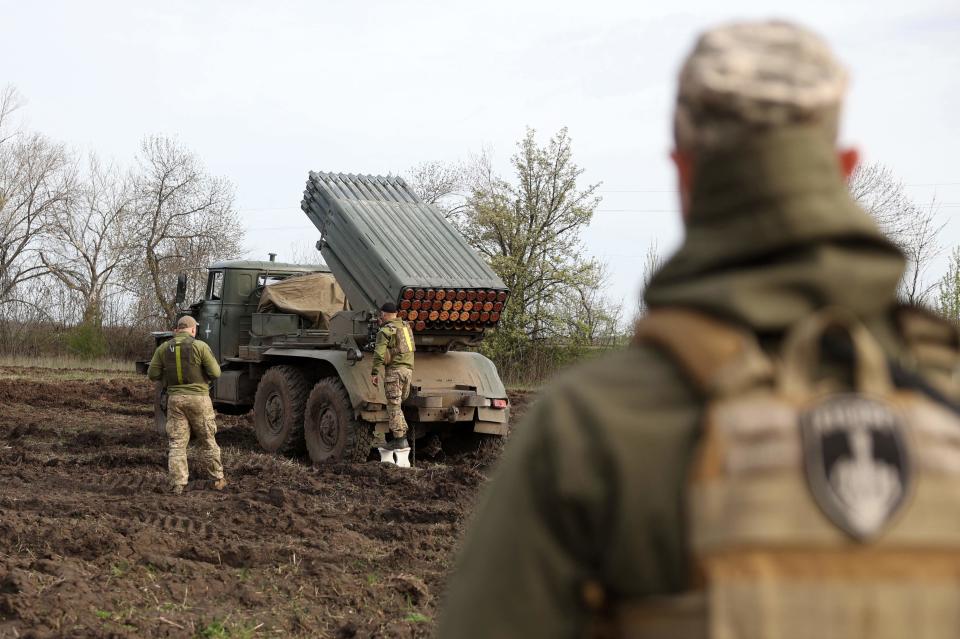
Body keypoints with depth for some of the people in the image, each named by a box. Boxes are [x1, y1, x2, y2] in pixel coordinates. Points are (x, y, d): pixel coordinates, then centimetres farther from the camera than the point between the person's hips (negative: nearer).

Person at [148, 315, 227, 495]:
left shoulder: (164, 348, 2)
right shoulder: (200, 346, -8)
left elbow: (153, 374, 3)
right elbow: (215, 373, -9)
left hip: (175, 399, 2)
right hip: (198, 398, -2)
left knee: (177, 443, 6)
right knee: (207, 441, 11)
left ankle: (177, 484, -1)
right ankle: (217, 480, 20)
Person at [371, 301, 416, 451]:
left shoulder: (385, 331, -7)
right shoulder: (406, 326, 16)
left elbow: (379, 353, -16)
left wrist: (374, 373, -15)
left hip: (394, 370, -7)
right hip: (408, 369, 7)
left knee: (394, 406, -5)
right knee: (397, 405, 16)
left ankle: (399, 439, -10)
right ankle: (402, 437, 12)